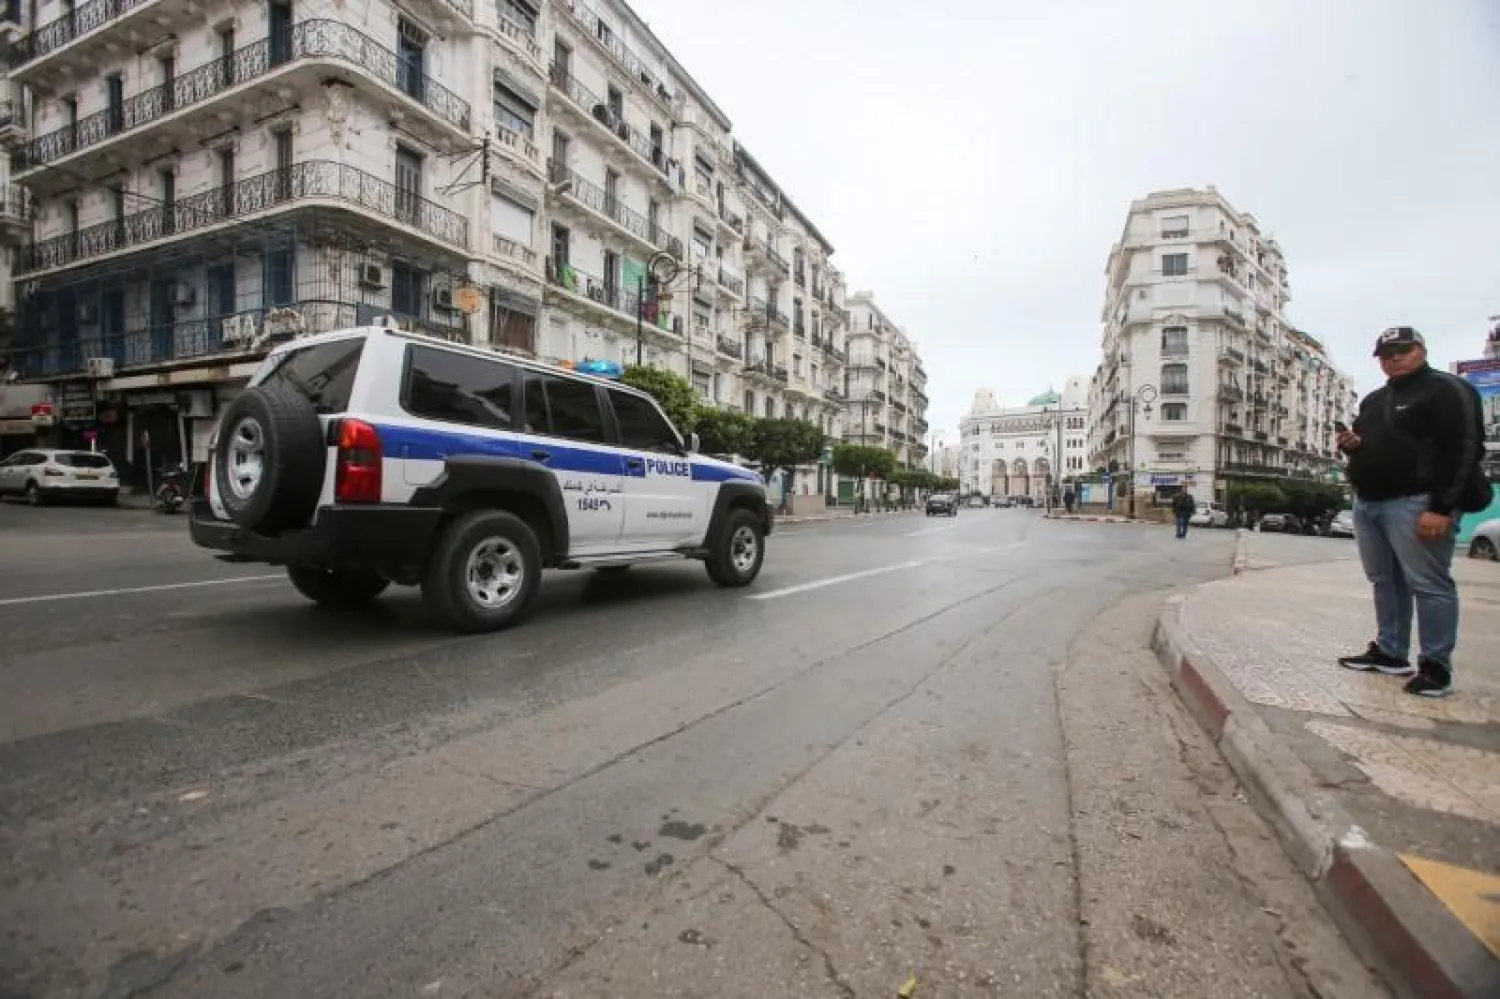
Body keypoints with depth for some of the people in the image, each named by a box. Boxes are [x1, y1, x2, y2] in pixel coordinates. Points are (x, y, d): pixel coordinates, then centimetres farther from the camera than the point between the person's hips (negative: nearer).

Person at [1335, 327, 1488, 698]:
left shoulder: (1447, 390, -4)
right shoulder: (1374, 400, 20)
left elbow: (1463, 451, -13)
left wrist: (1441, 509, -21)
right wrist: (1350, 444, 5)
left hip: (1416, 503, -8)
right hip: (1367, 503, 8)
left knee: (1429, 585, -5)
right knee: (1385, 582, 11)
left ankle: (1436, 666, 1)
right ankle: (1389, 653, 18)